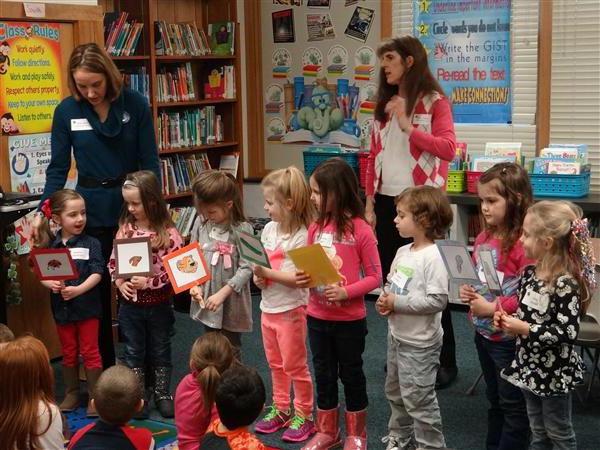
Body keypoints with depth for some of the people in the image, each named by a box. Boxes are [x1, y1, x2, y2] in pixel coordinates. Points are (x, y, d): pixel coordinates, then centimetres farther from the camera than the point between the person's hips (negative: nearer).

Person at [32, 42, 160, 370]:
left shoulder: (135, 104, -7)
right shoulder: (66, 111, -4)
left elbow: (150, 161, -4)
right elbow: (58, 168, 0)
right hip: (92, 213, 1)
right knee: (97, 289, 10)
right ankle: (105, 367, 25)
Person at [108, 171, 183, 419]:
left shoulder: (168, 232, -16)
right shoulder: (125, 228, -4)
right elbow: (113, 261, 4)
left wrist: (149, 282, -23)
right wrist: (119, 282, -13)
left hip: (159, 303, -3)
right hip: (130, 303, 3)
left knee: (160, 350, 15)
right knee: (134, 352, 14)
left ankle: (162, 394, 31)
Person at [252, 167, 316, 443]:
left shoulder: (301, 236, -20)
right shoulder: (269, 229, 2)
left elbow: (298, 278, -23)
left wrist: (267, 273, -25)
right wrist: (258, 277, -7)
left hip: (290, 309, -8)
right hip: (268, 307, 8)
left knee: (295, 365, 4)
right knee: (275, 364, 19)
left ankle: (303, 415, 18)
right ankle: (280, 409, 34)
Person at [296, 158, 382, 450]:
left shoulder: (360, 230, -16)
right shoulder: (315, 227, 0)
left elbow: (375, 277, -12)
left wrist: (345, 292, -24)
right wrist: (303, 279, -11)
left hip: (350, 320, -5)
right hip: (317, 317, 5)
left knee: (351, 374, 12)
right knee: (324, 374, 17)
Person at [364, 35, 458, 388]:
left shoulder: (435, 101, -4)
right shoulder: (385, 104, 14)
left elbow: (448, 149, -17)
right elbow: (374, 158, 13)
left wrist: (408, 127, -20)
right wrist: (370, 203, 8)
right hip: (387, 202, 6)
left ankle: (445, 362, 10)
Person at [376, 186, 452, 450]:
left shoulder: (434, 257, -22)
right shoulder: (402, 252, 4)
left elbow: (438, 300, -27)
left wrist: (397, 303, -23)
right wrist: (384, 301, -6)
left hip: (420, 343, -9)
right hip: (397, 336, 9)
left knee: (418, 399, 0)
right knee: (395, 392, 23)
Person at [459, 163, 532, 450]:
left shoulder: (524, 243, -23)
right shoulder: (483, 238, 3)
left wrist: (492, 308, -21)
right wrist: (468, 292, -2)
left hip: (510, 338, -8)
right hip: (483, 333, 8)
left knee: (513, 405, 8)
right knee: (495, 399, 23)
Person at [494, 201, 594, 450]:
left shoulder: (565, 284, -24)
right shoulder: (530, 273, -1)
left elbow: (568, 333, -26)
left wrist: (525, 329, -27)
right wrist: (508, 319, -6)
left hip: (555, 372, -7)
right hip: (530, 365, 7)